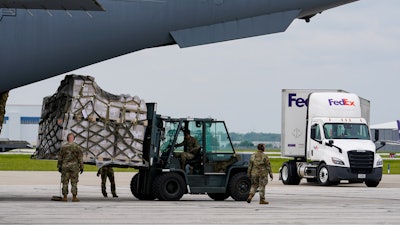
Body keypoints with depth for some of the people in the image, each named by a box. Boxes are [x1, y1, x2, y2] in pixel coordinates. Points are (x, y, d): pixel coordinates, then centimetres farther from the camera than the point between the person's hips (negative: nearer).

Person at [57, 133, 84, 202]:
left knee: (65, 182, 5)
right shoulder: (77, 147, -4)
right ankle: (74, 197, -3)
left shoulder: (63, 147, 1)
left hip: (65, 167, 1)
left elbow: (60, 158, 3)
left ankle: (64, 197, 3)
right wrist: (81, 167, 0)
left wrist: (59, 167, 10)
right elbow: (80, 158, -5)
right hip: (74, 167, -1)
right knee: (74, 183, 1)